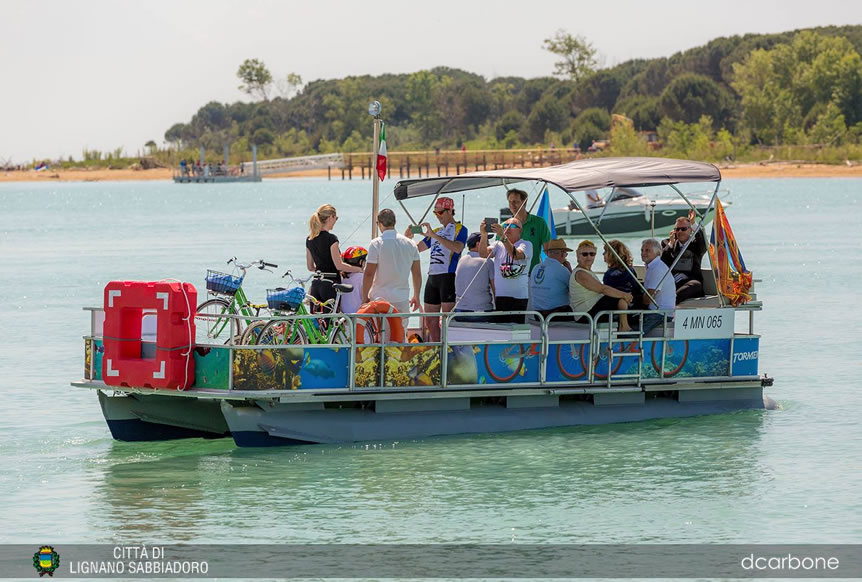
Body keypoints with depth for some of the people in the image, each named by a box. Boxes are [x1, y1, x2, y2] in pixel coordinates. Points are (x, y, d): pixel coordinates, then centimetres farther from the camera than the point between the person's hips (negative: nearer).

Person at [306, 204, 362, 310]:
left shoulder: (309, 240, 9)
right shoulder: (331, 239, -13)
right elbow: (339, 265, -15)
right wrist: (359, 269, -7)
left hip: (316, 284, 7)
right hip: (331, 284, -7)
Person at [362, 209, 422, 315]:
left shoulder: (376, 244, -8)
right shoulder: (410, 243, 6)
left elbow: (369, 274, -10)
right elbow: (417, 274, 9)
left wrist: (365, 297, -2)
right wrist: (416, 296, 20)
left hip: (380, 299, -4)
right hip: (403, 300, 4)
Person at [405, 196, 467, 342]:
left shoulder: (460, 229, 0)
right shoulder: (436, 231, 22)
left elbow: (457, 248, -20)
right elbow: (416, 248, 23)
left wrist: (434, 235, -23)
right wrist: (408, 238, 1)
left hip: (449, 276, -8)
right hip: (433, 276, 8)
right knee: (430, 321, 7)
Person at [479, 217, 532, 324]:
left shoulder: (526, 245, 2)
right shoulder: (498, 245, 14)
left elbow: (517, 255, -19)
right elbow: (483, 254, -3)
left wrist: (503, 237, -31)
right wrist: (484, 235, -20)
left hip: (519, 296, -3)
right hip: (499, 296, 3)